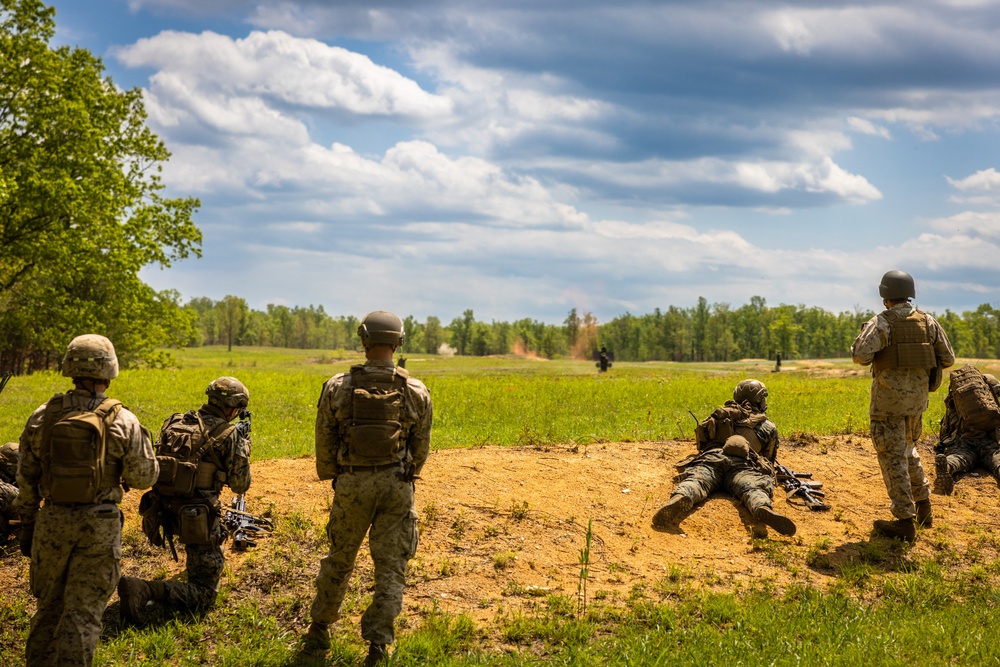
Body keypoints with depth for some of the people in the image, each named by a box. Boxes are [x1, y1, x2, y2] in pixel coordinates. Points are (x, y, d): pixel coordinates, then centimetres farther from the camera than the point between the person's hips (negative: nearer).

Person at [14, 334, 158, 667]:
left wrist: (27, 526, 16)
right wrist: (140, 441, 12)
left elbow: (26, 479, 6)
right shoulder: (121, 420, -10)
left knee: (49, 604, 19)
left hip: (52, 521, 3)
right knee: (83, 610, 1)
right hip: (99, 525, -3)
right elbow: (144, 477, -5)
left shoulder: (42, 417, 1)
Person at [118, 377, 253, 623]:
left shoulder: (175, 422, 10)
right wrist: (244, 446, 16)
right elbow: (239, 485, -1)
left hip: (163, 509, 7)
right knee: (204, 595, -2)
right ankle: (145, 590, -23)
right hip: (197, 517, -7)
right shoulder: (228, 435, -7)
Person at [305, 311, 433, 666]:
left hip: (352, 483, 1)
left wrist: (330, 477, 16)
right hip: (396, 486, -1)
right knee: (391, 565, 7)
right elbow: (421, 447, 4)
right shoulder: (416, 392, -6)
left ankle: (319, 630, 31)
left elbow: (324, 441, -1)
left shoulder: (337, 387, -8)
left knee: (339, 559, 18)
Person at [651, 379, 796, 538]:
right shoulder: (768, 426, 30)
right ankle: (763, 509, -63)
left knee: (695, 482, -25)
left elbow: (702, 443, 46)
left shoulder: (722, 414, 36)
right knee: (754, 489, -26)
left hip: (710, 457, 2)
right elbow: (770, 459, 40)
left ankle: (679, 499, -61)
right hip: (743, 463, -2)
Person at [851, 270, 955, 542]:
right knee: (908, 448, 26)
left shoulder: (881, 322, -11)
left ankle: (905, 521, -3)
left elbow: (860, 355, -21)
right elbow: (948, 358, 4)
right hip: (917, 396, 6)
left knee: (892, 456, -2)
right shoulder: (928, 322, 4)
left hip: (889, 398, -6)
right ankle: (923, 505, 28)